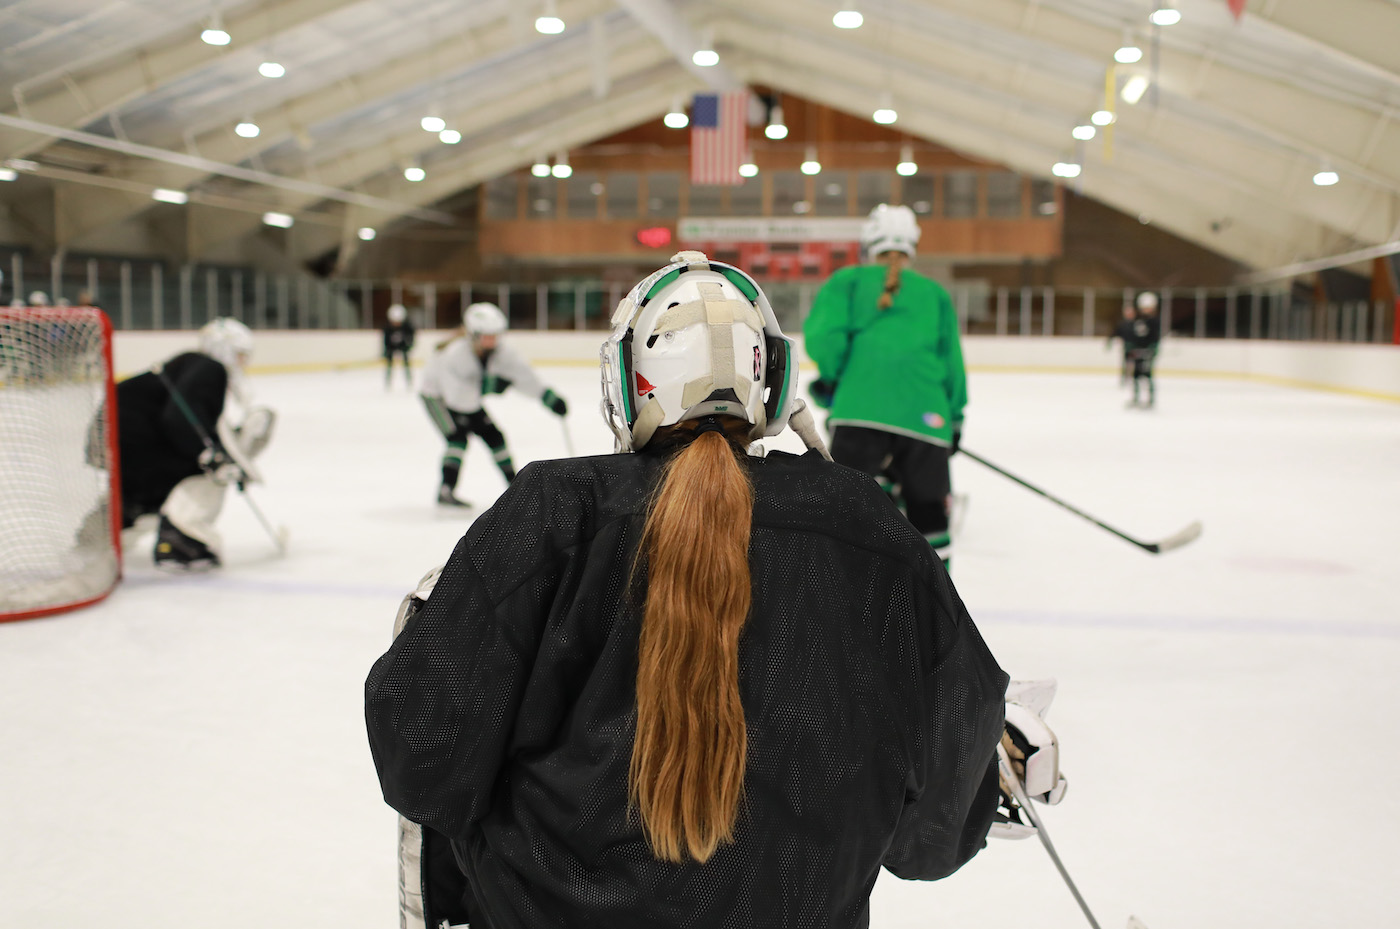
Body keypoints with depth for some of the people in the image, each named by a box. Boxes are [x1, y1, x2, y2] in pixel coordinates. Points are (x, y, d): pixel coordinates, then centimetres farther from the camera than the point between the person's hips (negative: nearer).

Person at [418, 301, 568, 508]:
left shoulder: (501, 352, -18)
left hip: (469, 397, 6)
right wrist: (485, 386, -49)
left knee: (493, 435, 2)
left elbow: (524, 375, -18)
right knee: (458, 435, -24)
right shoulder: (454, 354, -37)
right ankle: (445, 491, -21)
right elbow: (457, 396, -43)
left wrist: (550, 398, -25)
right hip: (437, 394, -6)